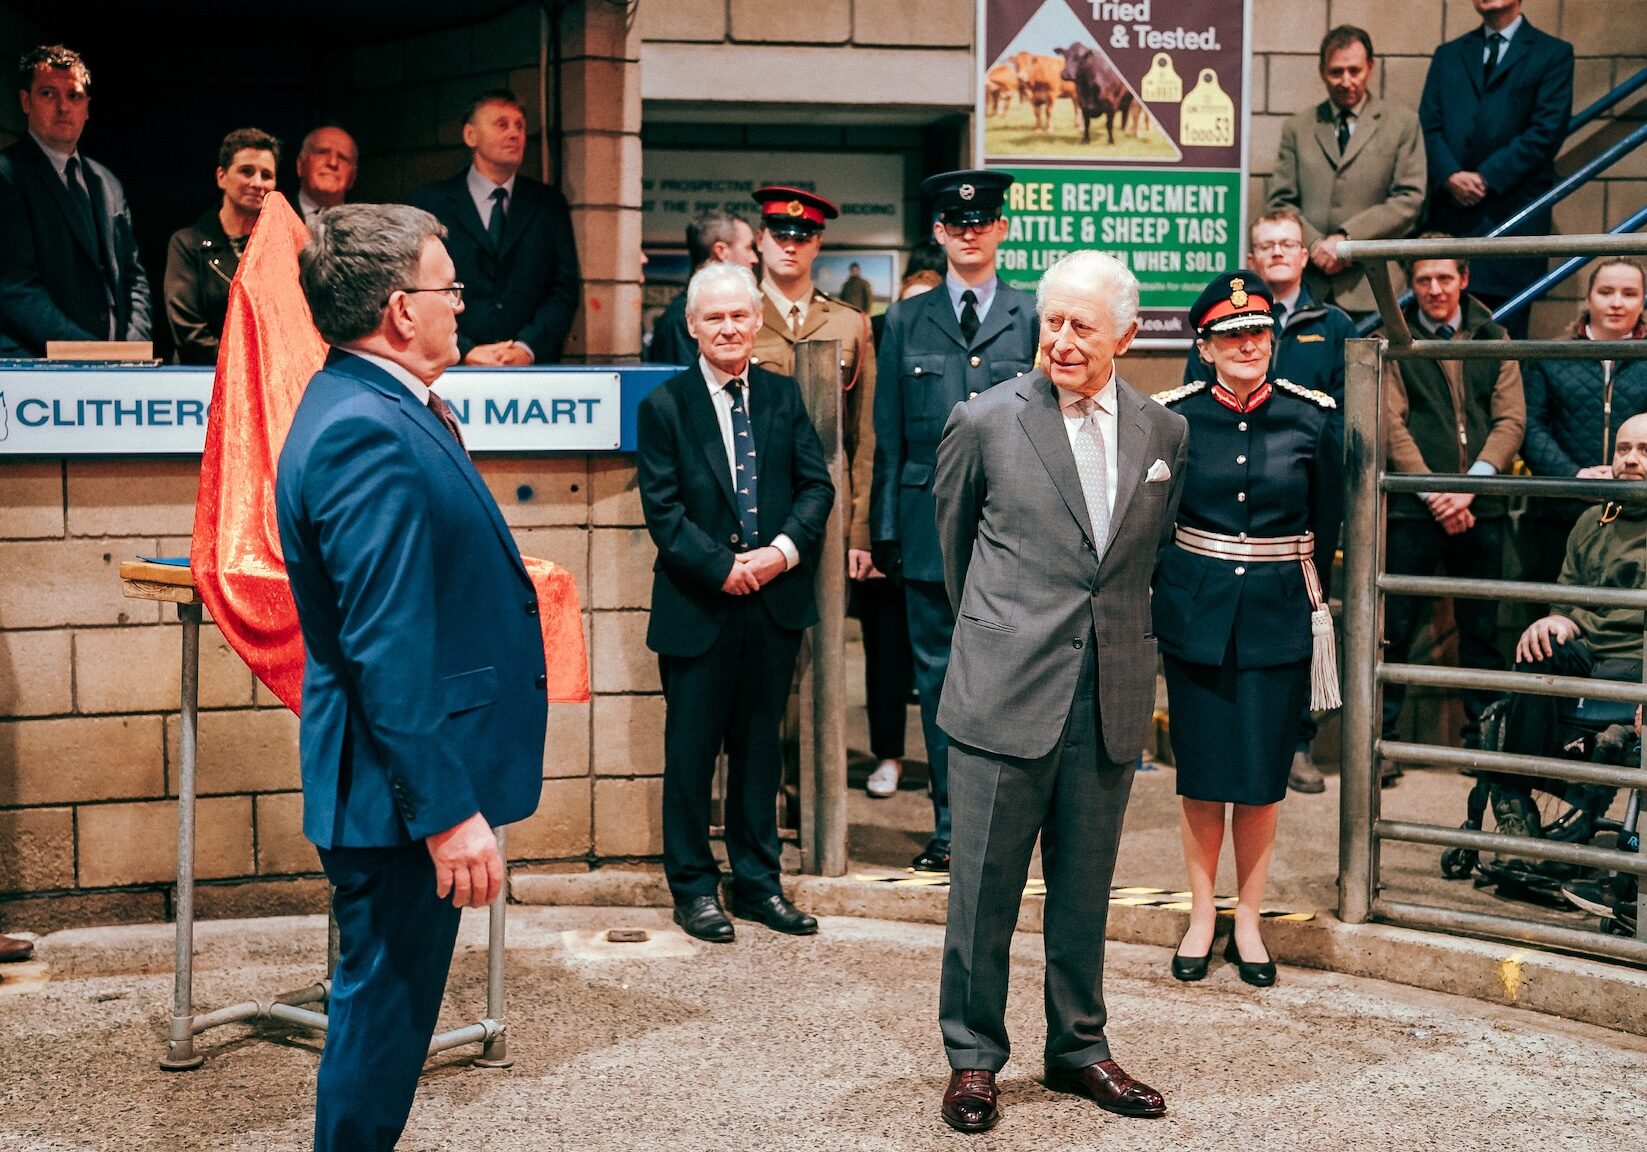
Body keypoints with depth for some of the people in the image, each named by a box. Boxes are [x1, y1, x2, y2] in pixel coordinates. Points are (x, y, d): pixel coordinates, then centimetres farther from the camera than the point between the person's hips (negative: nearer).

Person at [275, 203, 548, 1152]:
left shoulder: (378, 408, 10)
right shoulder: (366, 435, -23)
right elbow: (387, 651, -26)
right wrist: (447, 813, -26)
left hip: (413, 783, 10)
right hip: (405, 789, -10)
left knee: (391, 997, 19)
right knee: (386, 1003, 2)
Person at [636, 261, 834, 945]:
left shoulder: (784, 397, 9)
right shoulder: (664, 408, -2)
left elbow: (816, 486, 5)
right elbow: (663, 510, -7)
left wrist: (784, 549, -12)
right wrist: (723, 569, -15)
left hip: (776, 605, 3)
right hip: (697, 608, -3)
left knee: (760, 746, 13)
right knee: (691, 752, 5)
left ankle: (758, 882, 23)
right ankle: (694, 888, 16)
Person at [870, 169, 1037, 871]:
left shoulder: (1034, 318, 5)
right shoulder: (905, 322, 10)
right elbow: (889, 437, 9)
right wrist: (884, 530, 4)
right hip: (931, 527, 2)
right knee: (939, 677, 5)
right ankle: (951, 826, 14)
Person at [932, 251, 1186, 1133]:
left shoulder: (1164, 434, 5)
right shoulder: (986, 422, -4)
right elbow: (952, 536, 11)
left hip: (1112, 698, 3)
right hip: (1006, 694, -3)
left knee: (1084, 891, 14)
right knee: (984, 891, 4)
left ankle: (1078, 1048, 28)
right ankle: (972, 1058, 18)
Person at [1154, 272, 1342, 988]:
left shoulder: (1311, 417, -2)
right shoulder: (1174, 417, -3)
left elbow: (1326, 523, 8)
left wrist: (1308, 599, 12)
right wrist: (1172, 593, 9)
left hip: (1279, 615, 0)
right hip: (1195, 613, 0)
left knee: (1263, 774, 3)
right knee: (1201, 770, 5)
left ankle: (1248, 922, 16)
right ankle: (1202, 916, 19)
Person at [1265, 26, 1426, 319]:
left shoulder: (1402, 123, 10)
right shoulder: (1298, 127, 16)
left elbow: (1409, 199, 1)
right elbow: (1279, 203, 11)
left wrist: (1346, 238, -9)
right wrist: (1315, 245, -8)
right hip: (1309, 287, 1)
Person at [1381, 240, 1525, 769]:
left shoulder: (1493, 339, 11)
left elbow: (1510, 419, 3)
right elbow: (1391, 423, -4)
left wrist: (1470, 485, -11)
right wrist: (1432, 493, -14)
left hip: (1480, 508, 2)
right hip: (1412, 509, -2)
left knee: (1481, 630, 8)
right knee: (1395, 630, -2)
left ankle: (1482, 738, 17)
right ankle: (1379, 739, 6)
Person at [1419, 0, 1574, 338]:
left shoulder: (1554, 53, 7)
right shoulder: (1448, 55, 19)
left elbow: (1547, 131, -4)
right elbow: (1429, 124, 9)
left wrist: (1486, 178, -11)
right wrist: (1450, 176, -9)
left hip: (1514, 212, -3)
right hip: (1450, 213, 3)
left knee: (1505, 331, -3)